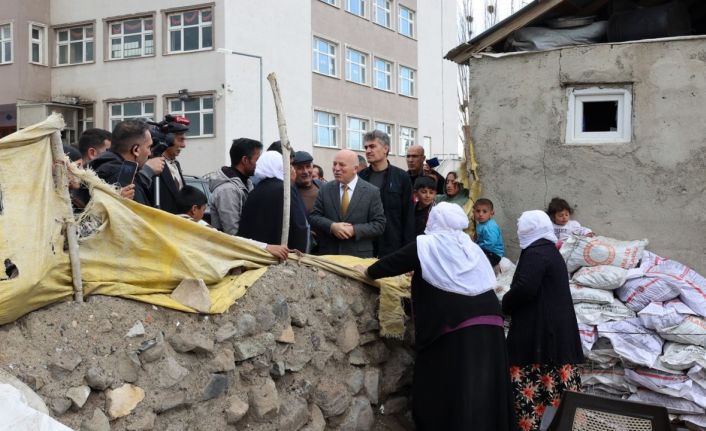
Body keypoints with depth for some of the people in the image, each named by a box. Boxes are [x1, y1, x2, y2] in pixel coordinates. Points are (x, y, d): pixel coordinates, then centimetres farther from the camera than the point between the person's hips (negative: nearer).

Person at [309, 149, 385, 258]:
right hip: (328, 253, 2)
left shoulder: (372, 192, -2)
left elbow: (379, 225, -5)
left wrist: (354, 230, -18)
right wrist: (332, 226, -16)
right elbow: (313, 217, 3)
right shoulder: (325, 189, 6)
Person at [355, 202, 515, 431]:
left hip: (454, 326, -5)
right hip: (488, 321, 5)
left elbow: (394, 262, 8)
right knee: (482, 384, 11)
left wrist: (368, 272, 25)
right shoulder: (471, 247, 19)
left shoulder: (425, 245, 3)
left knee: (444, 387, 5)